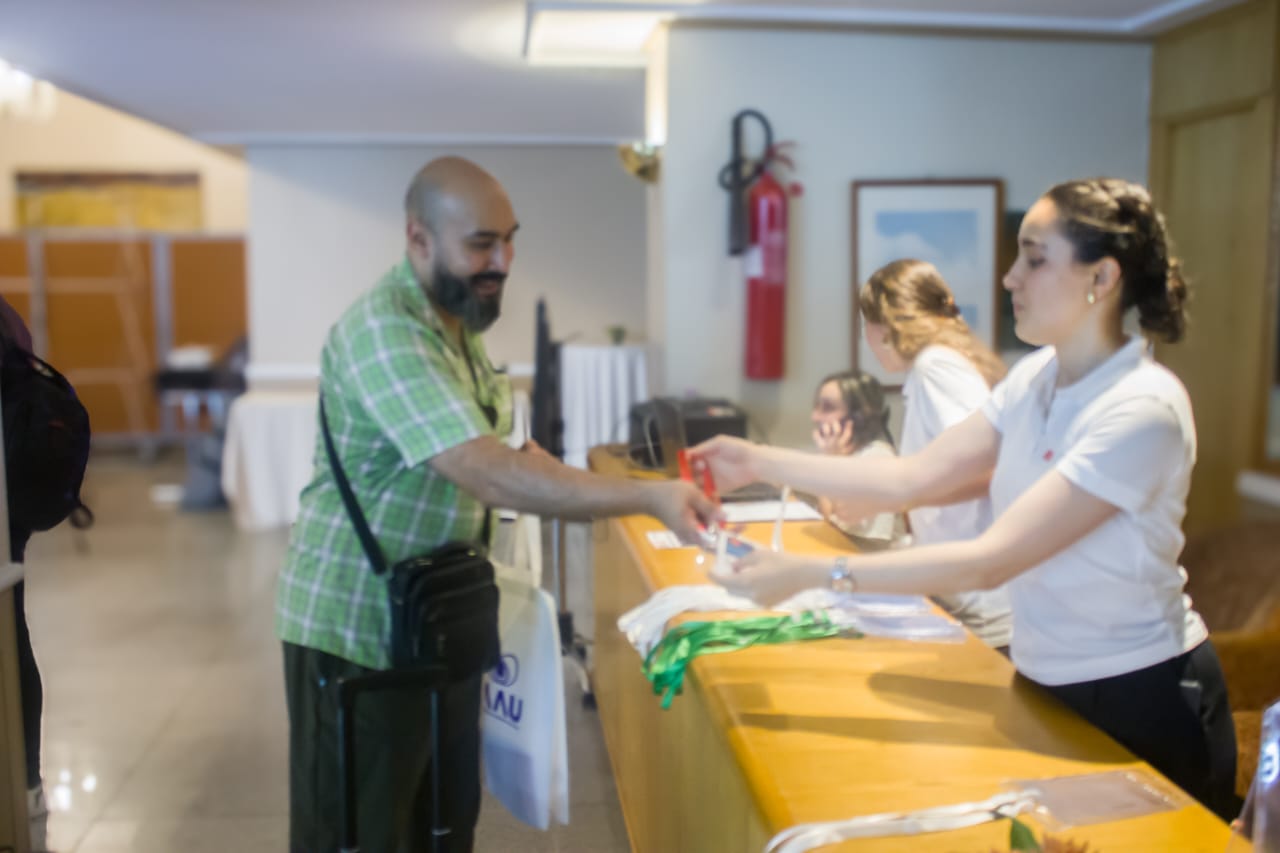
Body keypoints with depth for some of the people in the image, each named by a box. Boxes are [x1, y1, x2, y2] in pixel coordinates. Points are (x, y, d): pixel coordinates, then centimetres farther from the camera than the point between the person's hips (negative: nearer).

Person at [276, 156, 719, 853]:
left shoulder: (457, 320, 6)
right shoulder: (382, 332, -25)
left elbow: (500, 451, 14)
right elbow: (487, 473, -36)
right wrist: (646, 498, -39)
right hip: (358, 631, -8)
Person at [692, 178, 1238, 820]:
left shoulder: (1142, 411, -26)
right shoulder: (1034, 379, -1)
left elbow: (990, 561, -30)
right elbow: (912, 479, -4)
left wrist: (812, 574, -33)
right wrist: (761, 463, -8)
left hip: (1140, 701, -7)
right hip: (1047, 681, 7)